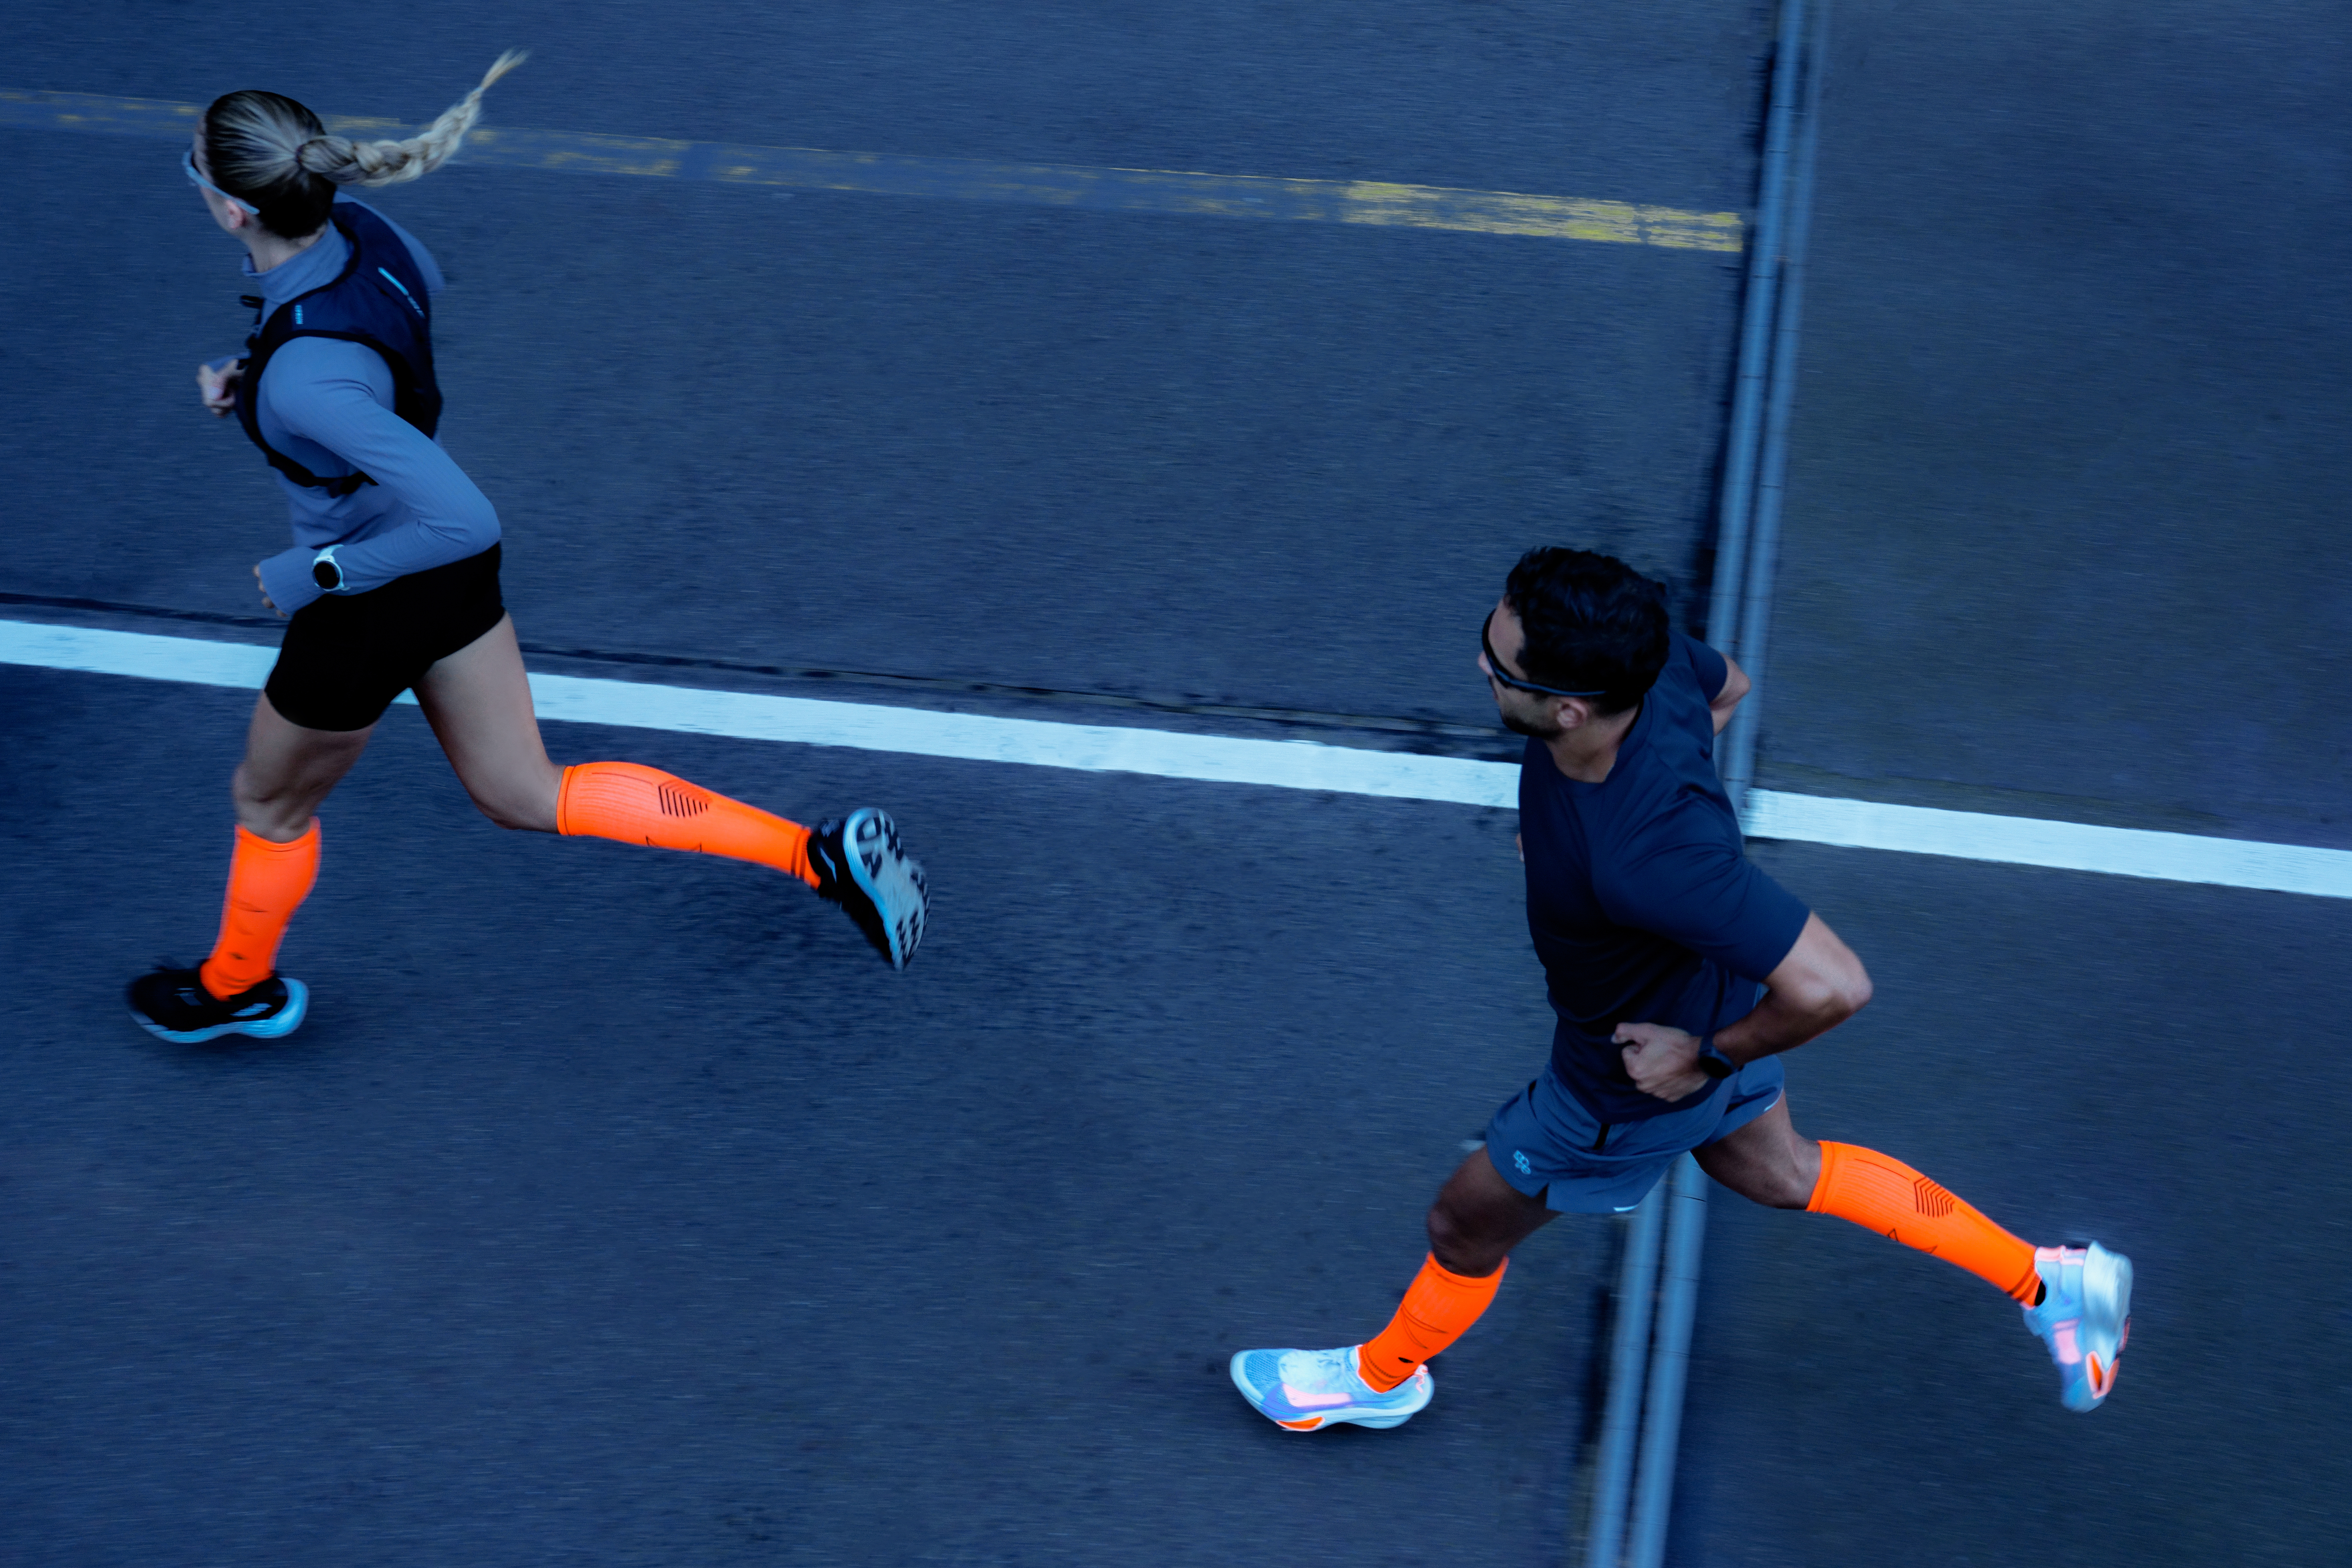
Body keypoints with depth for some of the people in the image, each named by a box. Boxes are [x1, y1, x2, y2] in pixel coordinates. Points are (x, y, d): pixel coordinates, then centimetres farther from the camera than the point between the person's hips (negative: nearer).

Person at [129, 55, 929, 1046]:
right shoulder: (357, 228, -14)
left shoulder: (308, 376, -38)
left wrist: (315, 575, -24)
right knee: (525, 797, 22)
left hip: (369, 610, -8)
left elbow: (463, 520, -39)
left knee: (270, 806, 24)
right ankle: (817, 855, 16)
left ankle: (238, 988, 55)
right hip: (455, 585, 8)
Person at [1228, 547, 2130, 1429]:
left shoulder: (1649, 858, -48)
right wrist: (1574, 812, 2)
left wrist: (1710, 1057, -27)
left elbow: (1834, 987, -44)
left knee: (1465, 1231, 19)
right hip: (1710, 982, 8)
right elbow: (1728, 688, 0)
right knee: (1779, 1174, 35)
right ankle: (2046, 1282, 44)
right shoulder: (1645, 660, -26)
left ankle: (1385, 1375, 53)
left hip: (1643, 1070, -7)